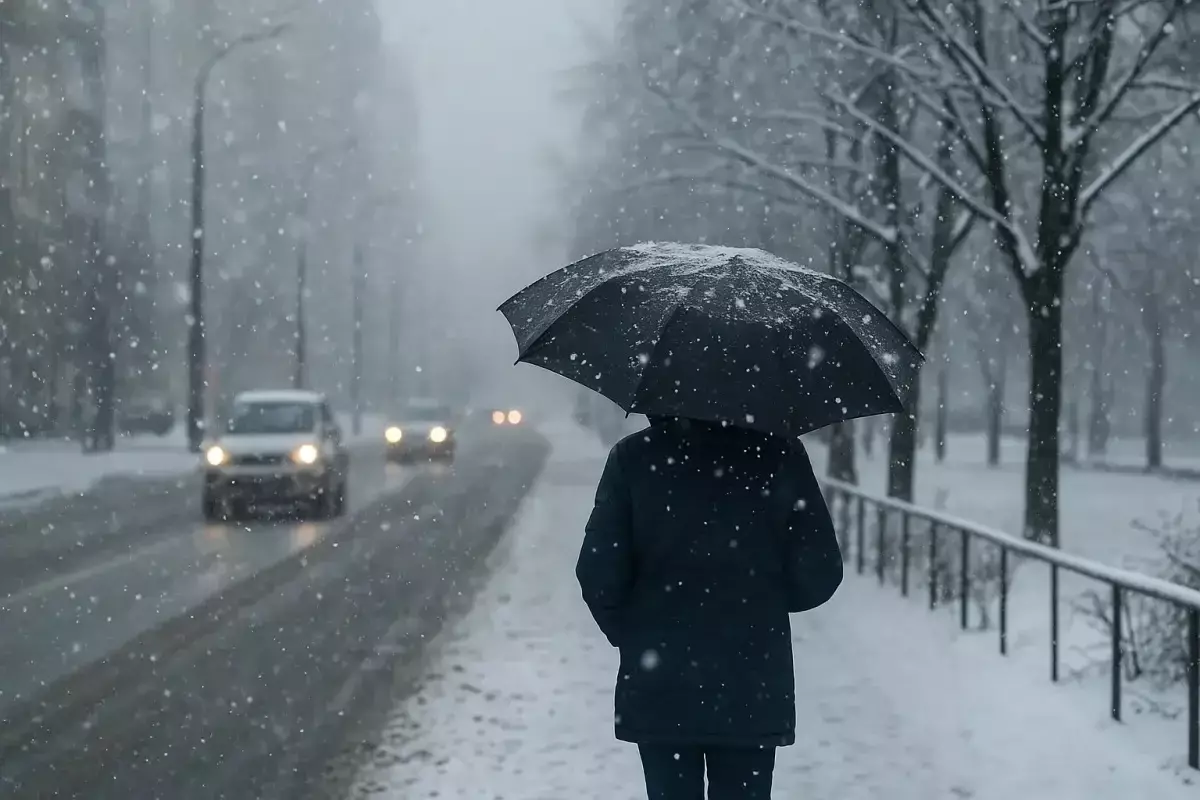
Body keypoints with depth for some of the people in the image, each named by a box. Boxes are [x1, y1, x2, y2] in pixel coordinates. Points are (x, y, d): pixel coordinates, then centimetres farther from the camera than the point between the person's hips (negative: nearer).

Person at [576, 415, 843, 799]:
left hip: (658, 688, 0)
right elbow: (819, 576, -7)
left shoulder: (632, 457, -7)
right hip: (753, 691, 0)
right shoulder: (780, 456, -7)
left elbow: (599, 575, -9)